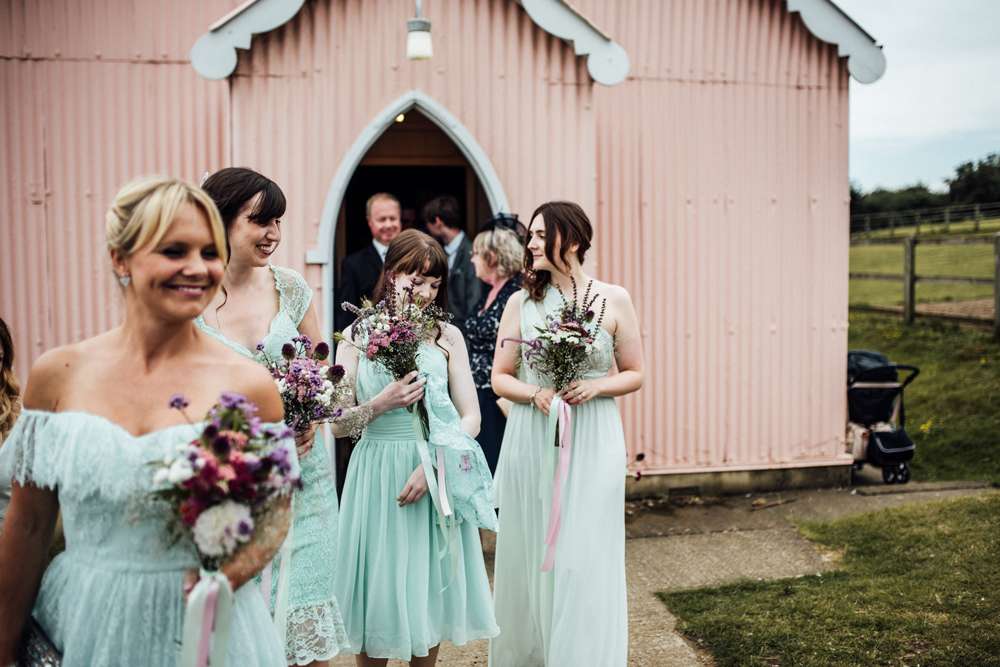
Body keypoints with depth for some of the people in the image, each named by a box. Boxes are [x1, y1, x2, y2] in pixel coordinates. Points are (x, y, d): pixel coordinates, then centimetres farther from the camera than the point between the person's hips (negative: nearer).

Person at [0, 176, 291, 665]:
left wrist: (229, 573, -18)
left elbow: (275, 511, 1)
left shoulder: (249, 385, -12)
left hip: (201, 627, -2)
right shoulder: (57, 374, -6)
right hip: (83, 624, 2)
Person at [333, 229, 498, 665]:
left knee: (429, 591, 11)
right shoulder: (357, 336, 0)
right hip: (376, 477, -1)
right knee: (377, 591, 8)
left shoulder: (447, 336, 1)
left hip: (437, 477, 1)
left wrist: (432, 465, -13)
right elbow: (337, 424, -2)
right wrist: (380, 404, -19)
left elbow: (470, 417, 0)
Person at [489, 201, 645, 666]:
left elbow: (634, 374, 5)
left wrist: (595, 386, -13)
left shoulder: (614, 300, -1)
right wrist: (536, 394, -13)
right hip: (531, 441, 2)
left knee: (586, 560, 0)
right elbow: (500, 377, 6)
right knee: (531, 555, 10)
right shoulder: (522, 301, 3)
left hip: (592, 442, -1)